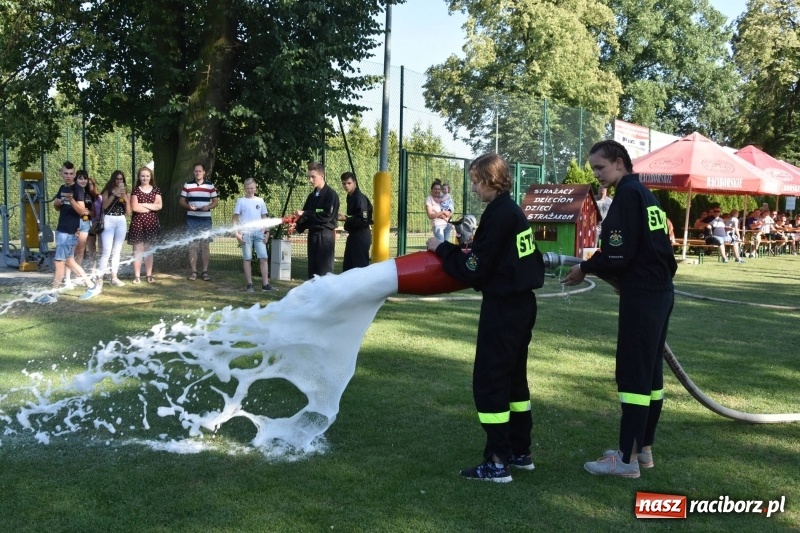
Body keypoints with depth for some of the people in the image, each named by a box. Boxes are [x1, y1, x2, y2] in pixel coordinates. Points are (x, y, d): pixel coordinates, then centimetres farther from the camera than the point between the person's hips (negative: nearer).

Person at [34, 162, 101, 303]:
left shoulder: (78, 189, -11)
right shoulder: (62, 188, 13)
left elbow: (81, 211, -19)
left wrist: (71, 200, -35)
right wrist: (56, 203, 3)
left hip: (70, 231, -9)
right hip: (61, 230, 9)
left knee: (59, 261, -6)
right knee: (69, 261, 12)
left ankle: (52, 294, 0)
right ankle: (92, 286, 17)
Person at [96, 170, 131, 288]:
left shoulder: (126, 193, 12)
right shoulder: (108, 191, 5)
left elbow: (128, 212, 8)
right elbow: (104, 205, -11)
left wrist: (126, 199, -6)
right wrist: (114, 195, -16)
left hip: (121, 222, 3)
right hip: (109, 221, -3)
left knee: (117, 251, 5)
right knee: (107, 250, -11)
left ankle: (114, 277, 9)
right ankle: (100, 277, -7)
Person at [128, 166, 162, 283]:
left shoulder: (156, 190, 10)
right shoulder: (136, 190, 3)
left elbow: (159, 205, -3)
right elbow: (134, 207, -9)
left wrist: (143, 204, -8)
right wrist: (152, 207, -4)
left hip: (151, 223, 2)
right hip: (137, 222, -2)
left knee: (149, 250, 5)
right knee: (138, 250, -2)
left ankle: (149, 275, 9)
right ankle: (137, 276, -1)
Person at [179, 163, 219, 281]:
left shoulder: (210, 185, 4)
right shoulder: (187, 185, 4)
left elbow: (216, 201, 7)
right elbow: (181, 201, 7)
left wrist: (208, 207, -13)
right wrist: (188, 206, -14)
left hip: (206, 219, 0)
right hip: (191, 219, 0)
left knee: (205, 245, 2)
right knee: (192, 245, 1)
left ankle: (205, 271, 7)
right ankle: (193, 271, 6)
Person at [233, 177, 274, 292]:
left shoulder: (260, 201, 13)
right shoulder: (241, 201, 6)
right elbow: (235, 218, 3)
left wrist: (265, 232, 7)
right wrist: (237, 233, -7)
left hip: (259, 232, 2)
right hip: (246, 233, -2)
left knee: (264, 257, -5)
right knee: (247, 258, 0)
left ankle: (265, 284, -4)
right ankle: (249, 284, 4)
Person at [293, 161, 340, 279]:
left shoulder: (331, 194, -8)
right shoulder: (312, 196, 15)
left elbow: (327, 216, -18)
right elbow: (306, 216, 16)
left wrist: (304, 214, -15)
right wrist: (297, 224, -6)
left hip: (325, 236, -8)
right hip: (312, 235, 8)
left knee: (324, 271, -8)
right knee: (312, 270, 9)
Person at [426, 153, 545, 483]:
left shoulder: (498, 216, -18)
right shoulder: (514, 212, 11)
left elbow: (474, 270, -16)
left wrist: (441, 249, -4)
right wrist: (457, 250, 12)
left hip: (503, 308, -10)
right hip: (522, 303, 10)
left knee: (489, 381, -3)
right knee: (514, 377, 18)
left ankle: (497, 462, 0)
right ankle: (520, 452, 26)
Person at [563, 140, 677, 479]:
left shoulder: (628, 195, -13)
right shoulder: (644, 194, 16)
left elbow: (619, 254, -19)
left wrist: (585, 268, -6)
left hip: (642, 295, -10)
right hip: (660, 291, 10)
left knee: (633, 375, -6)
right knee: (651, 372, 13)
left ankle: (627, 459, -2)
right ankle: (643, 448, 22)